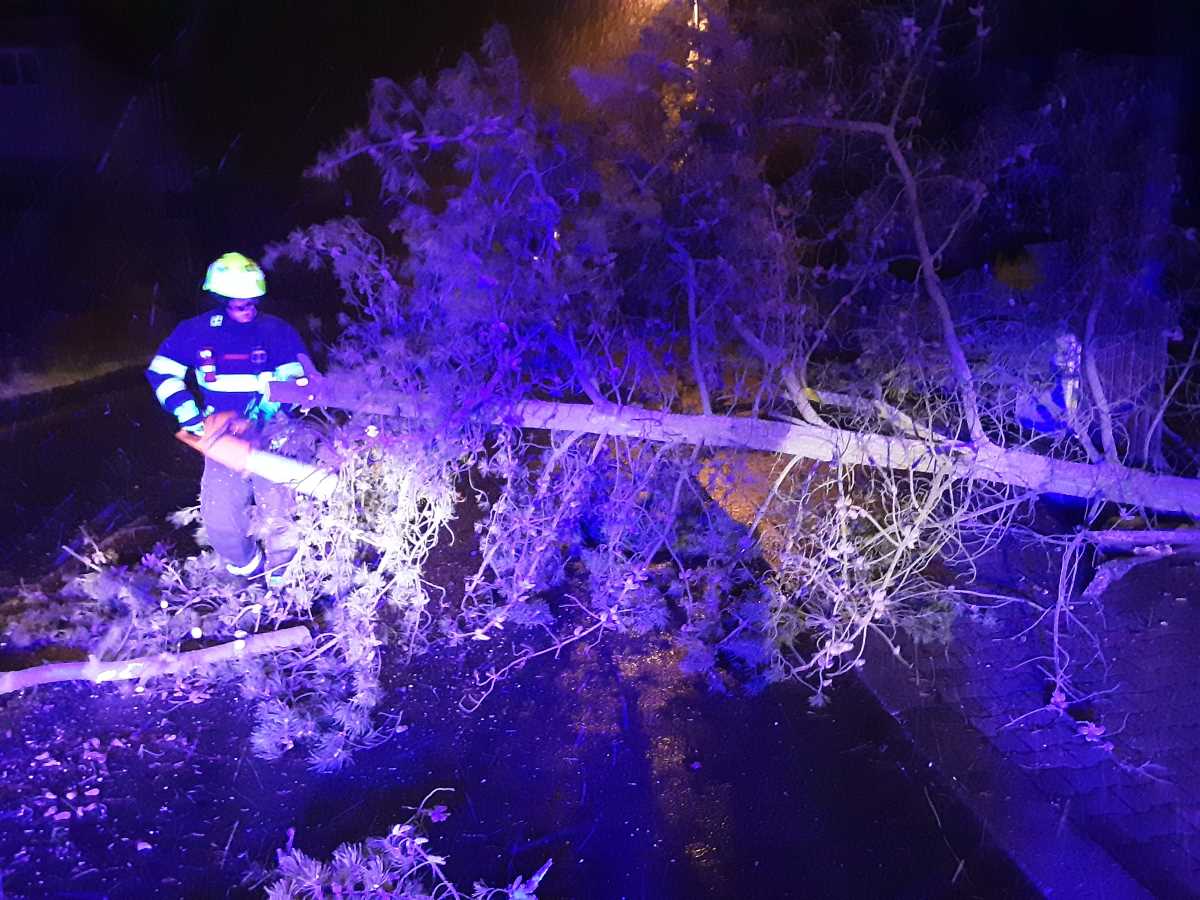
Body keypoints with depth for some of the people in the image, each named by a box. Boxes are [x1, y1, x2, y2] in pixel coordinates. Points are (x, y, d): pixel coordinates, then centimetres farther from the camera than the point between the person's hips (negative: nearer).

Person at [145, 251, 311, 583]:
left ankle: (284, 573, 9)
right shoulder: (196, 332, 1)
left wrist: (256, 416, -18)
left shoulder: (276, 331, -3)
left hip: (270, 431, -2)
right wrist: (190, 415, -4)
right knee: (219, 512, -8)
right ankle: (249, 567, 16)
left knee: (277, 504, -12)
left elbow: (292, 381, -6)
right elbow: (162, 372, 7)